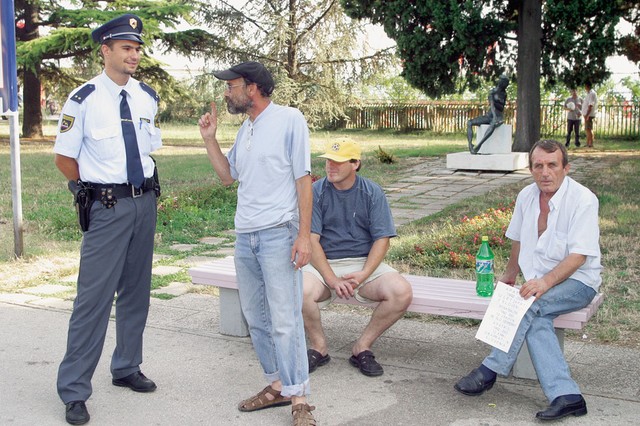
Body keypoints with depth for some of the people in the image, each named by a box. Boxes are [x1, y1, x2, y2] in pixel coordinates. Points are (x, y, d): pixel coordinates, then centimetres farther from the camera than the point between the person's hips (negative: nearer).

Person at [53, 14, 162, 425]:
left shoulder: (148, 97, 5)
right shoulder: (84, 99, -10)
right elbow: (64, 158, -2)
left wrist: (146, 186, 12)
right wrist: (95, 190, 2)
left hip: (145, 201, 6)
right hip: (107, 206, -5)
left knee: (137, 291, 15)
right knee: (95, 295, -6)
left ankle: (127, 369, 33)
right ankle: (74, 390, 6)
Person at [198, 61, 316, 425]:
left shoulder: (289, 119, -6)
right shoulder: (245, 128, 16)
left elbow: (303, 178, -9)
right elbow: (228, 176, 22)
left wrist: (304, 235, -15)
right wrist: (210, 139, 10)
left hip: (278, 234, -8)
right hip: (245, 235, 8)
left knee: (285, 320, -8)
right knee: (256, 317, 12)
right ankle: (278, 385, 24)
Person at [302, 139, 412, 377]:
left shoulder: (372, 193, 3)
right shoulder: (316, 192, -1)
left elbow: (382, 240, -2)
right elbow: (311, 240, -8)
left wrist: (363, 275, -19)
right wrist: (332, 280, -21)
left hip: (365, 263, 1)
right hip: (324, 264, -1)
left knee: (402, 292, -25)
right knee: (301, 291, -32)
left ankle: (362, 347, -3)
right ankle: (318, 347, -3)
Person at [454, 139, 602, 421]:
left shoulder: (583, 200, -13)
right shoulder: (526, 196, 6)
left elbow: (579, 256, -18)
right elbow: (518, 240, 23)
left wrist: (545, 282, -30)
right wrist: (510, 275, 30)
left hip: (577, 281, -4)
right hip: (540, 281, 5)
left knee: (531, 304, -32)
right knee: (536, 320, -29)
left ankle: (489, 371, -24)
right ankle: (565, 396, -33)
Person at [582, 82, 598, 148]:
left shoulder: (591, 94, -14)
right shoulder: (589, 93, 18)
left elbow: (590, 105, -22)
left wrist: (587, 114, -27)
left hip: (589, 115, -10)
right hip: (587, 115, 10)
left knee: (589, 129, -11)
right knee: (587, 129, 13)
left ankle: (591, 144, -11)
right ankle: (588, 144, 18)